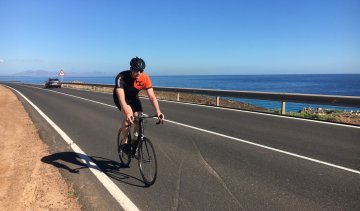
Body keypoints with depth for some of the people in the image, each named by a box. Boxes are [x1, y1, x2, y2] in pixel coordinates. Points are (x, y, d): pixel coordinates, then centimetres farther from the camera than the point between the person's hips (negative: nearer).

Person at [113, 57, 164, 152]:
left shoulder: (145, 78, -26)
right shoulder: (121, 77, -36)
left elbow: (152, 96, -29)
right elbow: (121, 97, -46)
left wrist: (158, 111, -43)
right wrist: (127, 113, -60)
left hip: (133, 97, 4)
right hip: (120, 97, -4)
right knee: (129, 116, -29)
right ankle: (124, 142, -11)